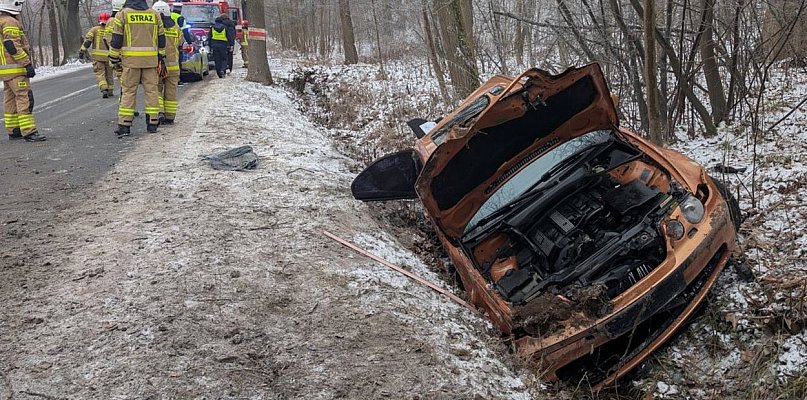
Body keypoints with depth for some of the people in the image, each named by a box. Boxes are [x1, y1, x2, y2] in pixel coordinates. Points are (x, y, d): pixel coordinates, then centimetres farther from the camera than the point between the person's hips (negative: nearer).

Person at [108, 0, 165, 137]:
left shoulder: (122, 14, -2)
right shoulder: (155, 14, 7)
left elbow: (116, 39, -3)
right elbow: (161, 39, 12)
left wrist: (114, 58, 6)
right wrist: (160, 56, 22)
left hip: (130, 60, -2)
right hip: (150, 60, 2)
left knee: (128, 91, 1)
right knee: (151, 90, 7)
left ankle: (124, 125, -1)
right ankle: (152, 124, 9)